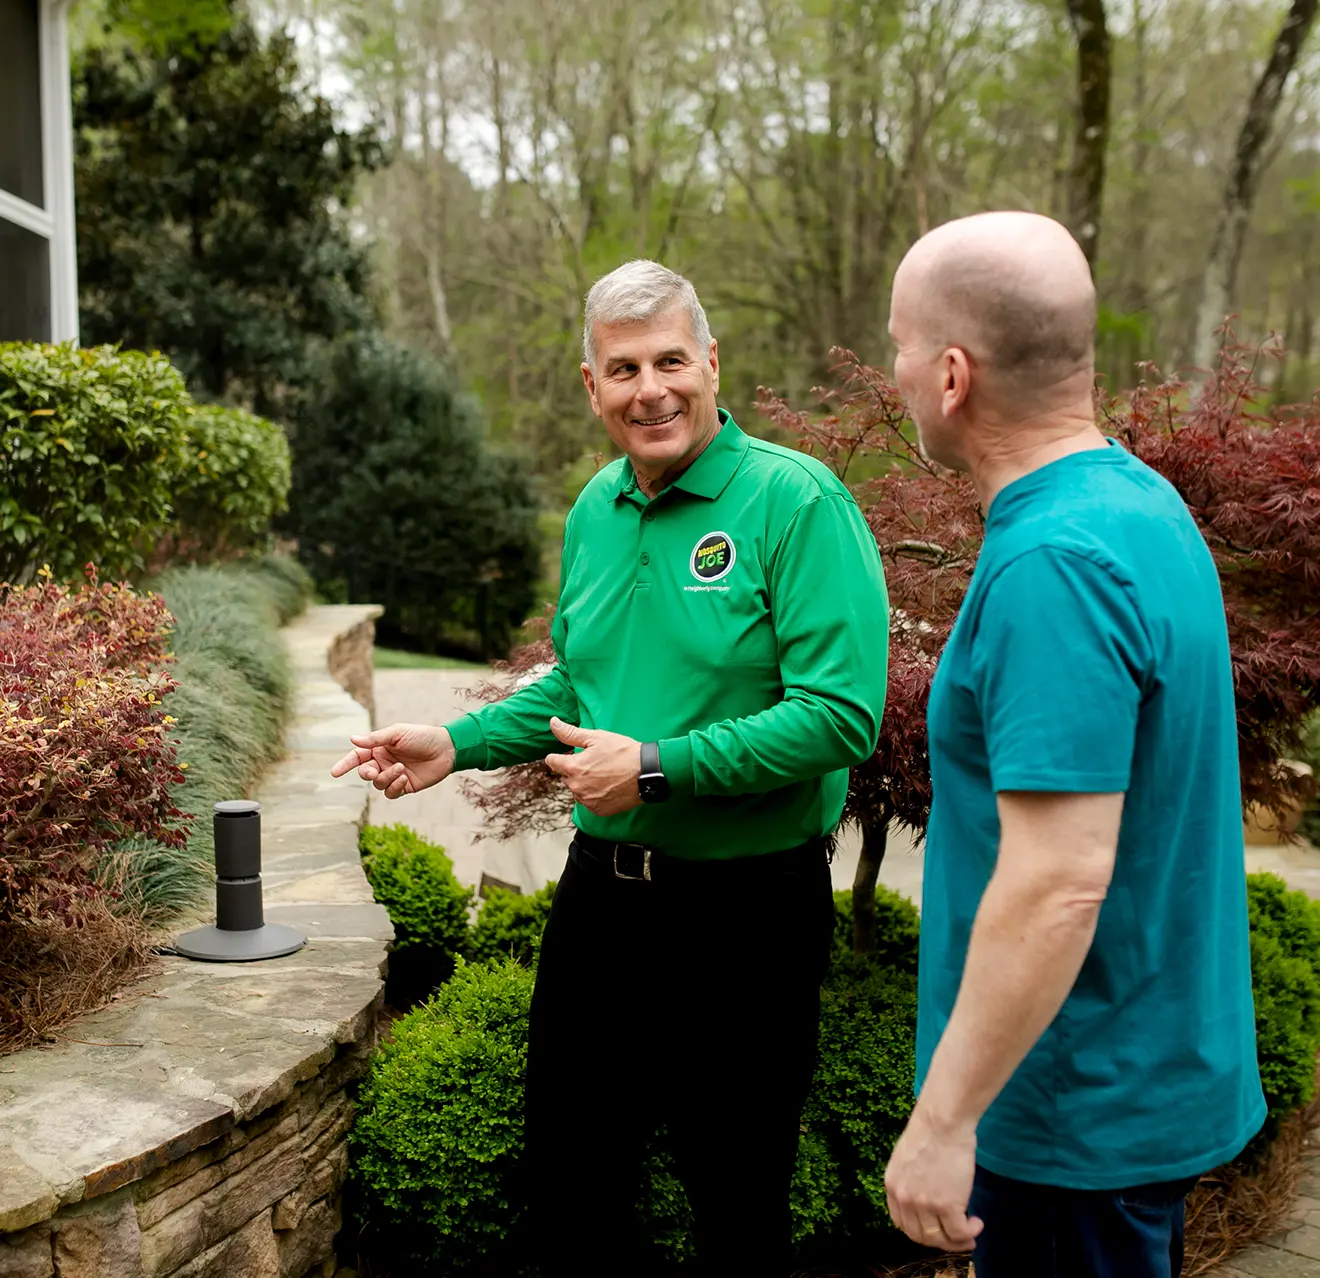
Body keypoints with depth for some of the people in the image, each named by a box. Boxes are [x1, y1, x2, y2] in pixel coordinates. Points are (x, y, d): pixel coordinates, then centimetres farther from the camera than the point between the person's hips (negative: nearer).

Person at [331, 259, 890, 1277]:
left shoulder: (796, 503, -16)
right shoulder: (595, 510, 7)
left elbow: (842, 715, -23)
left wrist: (660, 766, -24)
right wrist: (458, 745, 7)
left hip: (747, 906, -6)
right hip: (602, 886, 7)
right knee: (567, 1182, 20)